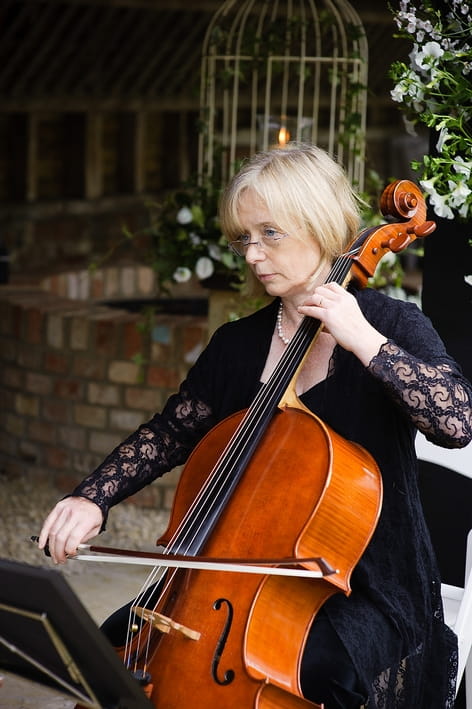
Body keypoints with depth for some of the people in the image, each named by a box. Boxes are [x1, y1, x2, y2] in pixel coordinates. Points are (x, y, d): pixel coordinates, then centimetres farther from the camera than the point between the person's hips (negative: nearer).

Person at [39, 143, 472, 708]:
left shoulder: (391, 325, -6)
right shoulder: (238, 344, 8)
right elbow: (170, 433, 12)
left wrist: (364, 342, -26)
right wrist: (92, 498, -4)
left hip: (367, 590, -5)